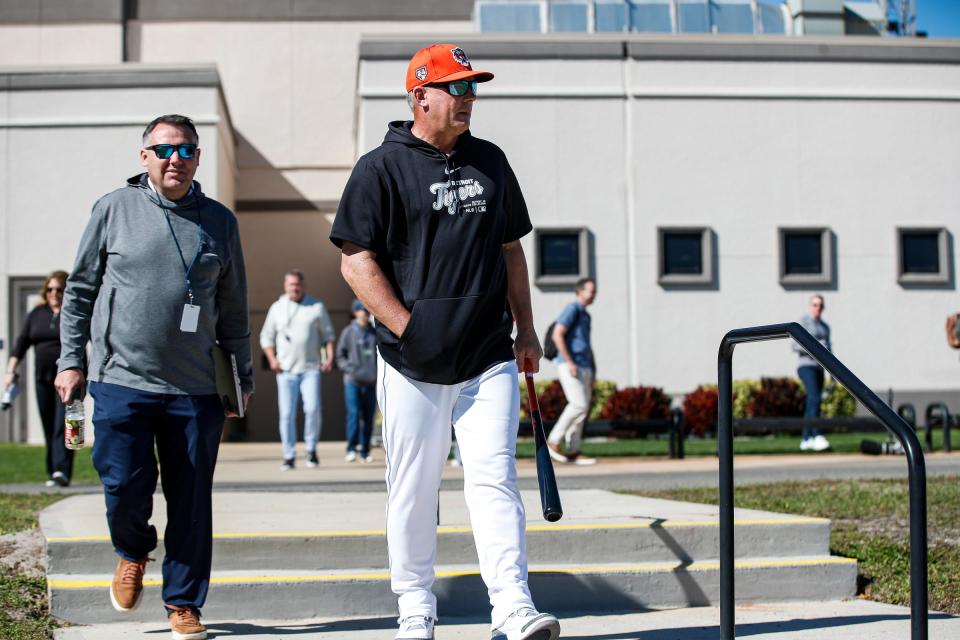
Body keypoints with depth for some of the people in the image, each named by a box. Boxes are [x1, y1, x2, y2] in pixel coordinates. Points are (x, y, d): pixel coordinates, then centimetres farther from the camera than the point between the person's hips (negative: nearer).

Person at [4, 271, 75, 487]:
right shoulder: (37, 314, 12)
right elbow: (22, 342, 12)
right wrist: (11, 370, 4)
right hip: (43, 378, 5)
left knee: (63, 425, -15)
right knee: (49, 427, 7)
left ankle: (62, 471, -23)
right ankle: (52, 473, 15)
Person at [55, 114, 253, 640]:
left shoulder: (219, 220, 8)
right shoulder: (114, 209, 4)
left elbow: (234, 309, 15)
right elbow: (80, 290, 9)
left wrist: (242, 378, 14)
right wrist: (71, 360, 3)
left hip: (195, 390, 1)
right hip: (121, 380, -1)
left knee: (191, 502, 4)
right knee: (124, 486, -5)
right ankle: (132, 553, 28)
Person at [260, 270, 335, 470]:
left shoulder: (317, 307, 8)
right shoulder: (277, 308, 11)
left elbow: (328, 334, 11)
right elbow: (266, 337, 15)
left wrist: (329, 356, -4)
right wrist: (272, 359, 0)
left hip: (310, 369, -1)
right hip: (286, 371, 1)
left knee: (312, 408, -15)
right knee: (287, 414, -2)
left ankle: (311, 449, 3)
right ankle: (289, 456, 4)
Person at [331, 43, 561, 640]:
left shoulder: (490, 161, 13)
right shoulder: (382, 167, -2)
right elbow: (356, 260, -7)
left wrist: (526, 329, 14)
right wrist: (409, 328, -14)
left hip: (489, 358, 3)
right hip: (414, 363, -3)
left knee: (495, 478, -5)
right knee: (414, 489, 5)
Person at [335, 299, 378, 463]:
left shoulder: (375, 333, 12)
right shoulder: (348, 332, 2)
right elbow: (340, 355, 4)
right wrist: (349, 369, -10)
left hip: (371, 381, 4)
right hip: (353, 381, -3)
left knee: (368, 417, 4)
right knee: (354, 414, -13)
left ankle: (365, 451, 10)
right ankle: (351, 449, -9)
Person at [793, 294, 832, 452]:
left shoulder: (825, 326, 20)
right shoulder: (804, 322, -1)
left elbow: (828, 350, 24)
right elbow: (795, 346, -7)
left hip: (819, 368, 7)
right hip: (807, 366, -7)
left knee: (811, 404, 6)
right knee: (815, 399, -22)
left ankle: (806, 439, 9)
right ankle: (817, 436, -31)